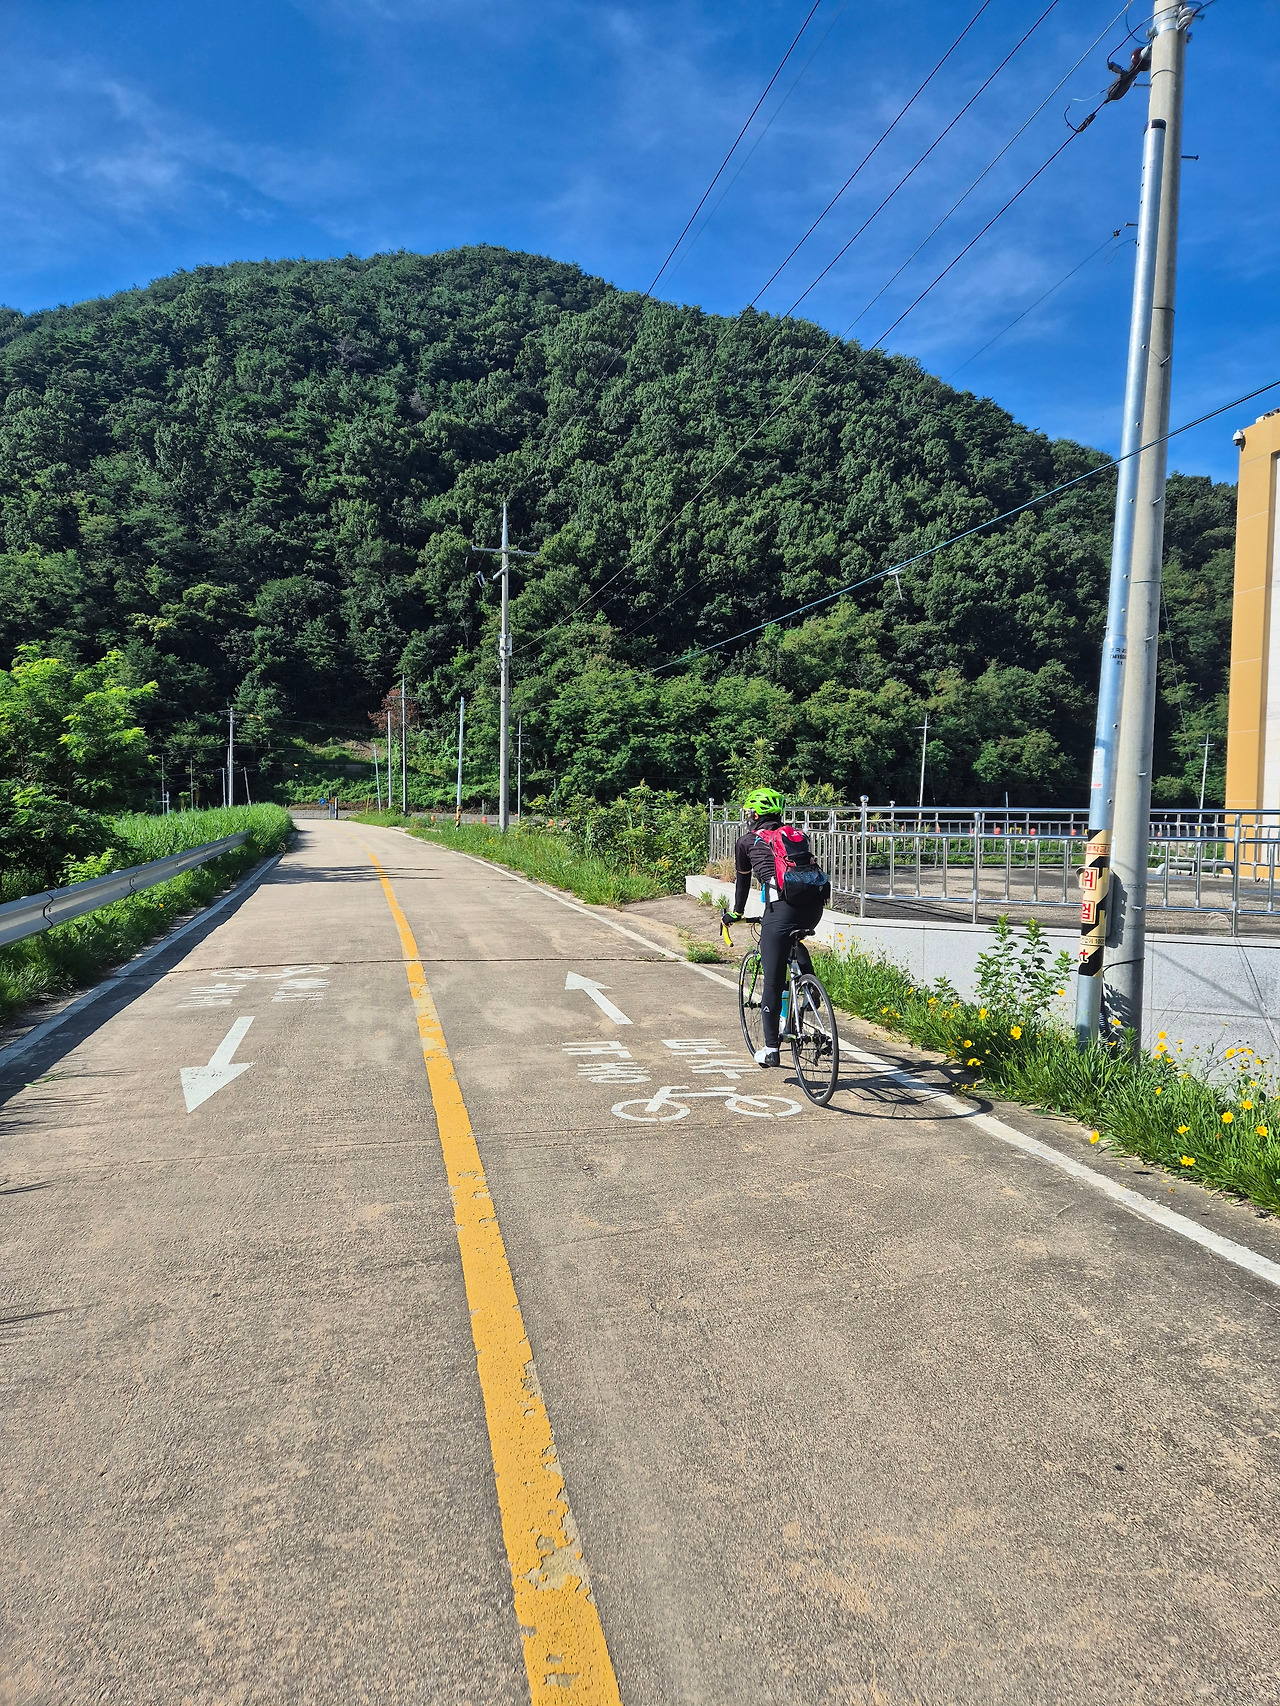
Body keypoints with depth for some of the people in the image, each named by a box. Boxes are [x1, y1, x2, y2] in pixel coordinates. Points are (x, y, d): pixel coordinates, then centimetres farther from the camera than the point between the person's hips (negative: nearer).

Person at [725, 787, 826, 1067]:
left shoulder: (746, 841, 16)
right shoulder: (798, 835, 27)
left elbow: (742, 880, 27)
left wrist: (736, 913, 42)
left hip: (781, 907, -5)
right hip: (814, 905, 5)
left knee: (772, 979, 4)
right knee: (794, 941, 38)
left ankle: (770, 1049, 9)